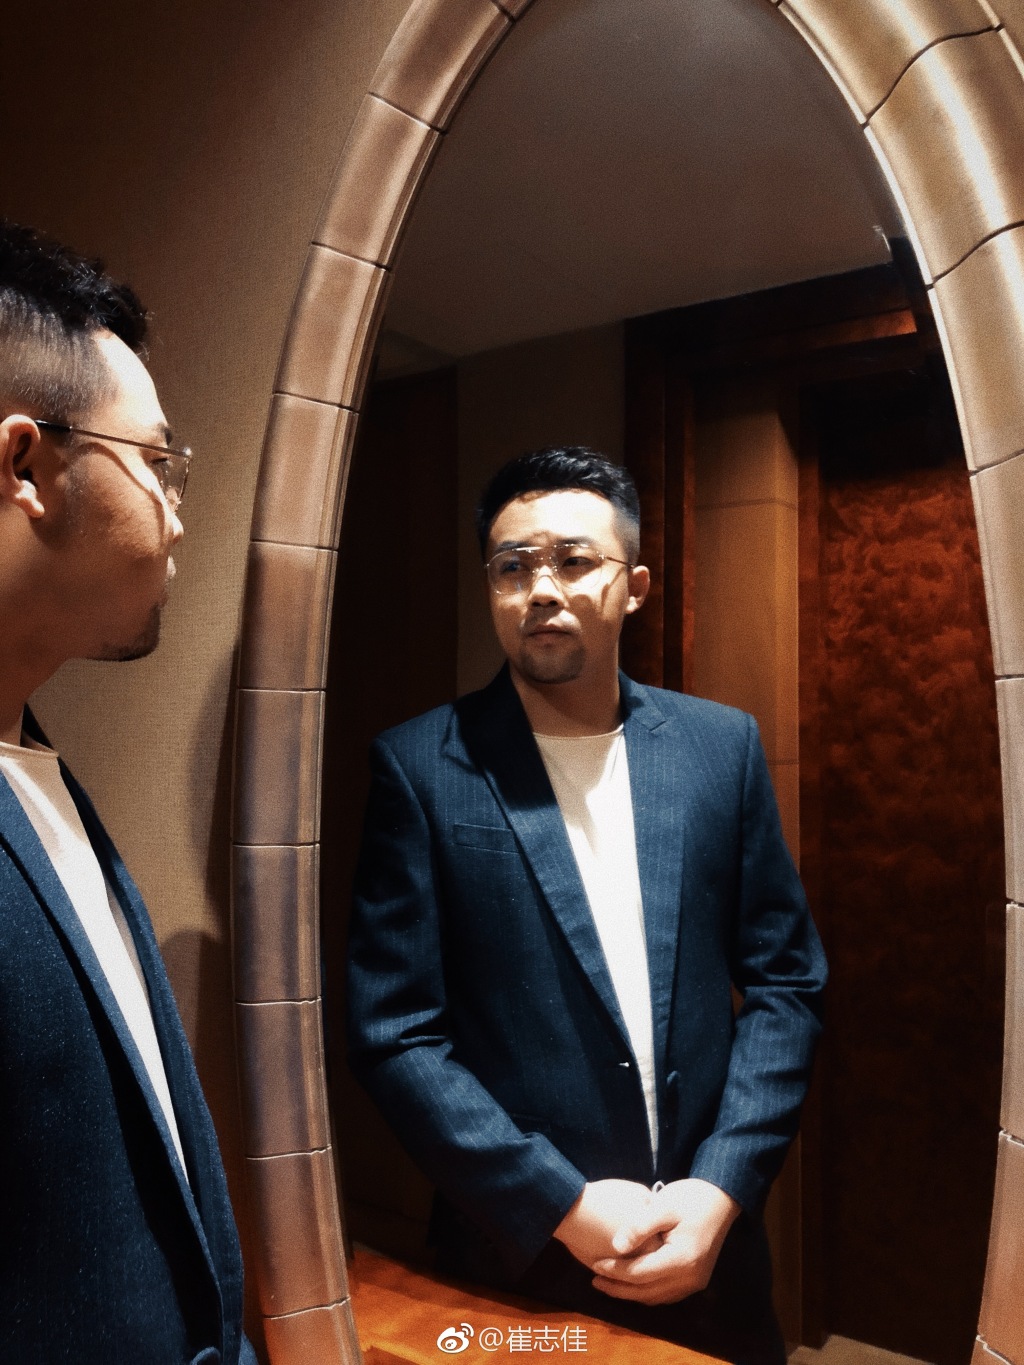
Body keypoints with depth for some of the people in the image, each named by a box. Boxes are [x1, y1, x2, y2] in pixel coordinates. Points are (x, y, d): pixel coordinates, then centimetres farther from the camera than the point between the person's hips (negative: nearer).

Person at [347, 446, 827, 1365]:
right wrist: (564, 1204, -14)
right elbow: (394, 1032, -11)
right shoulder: (420, 766, -11)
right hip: (518, 1260, -2)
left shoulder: (722, 746, -3)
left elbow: (787, 982, 1)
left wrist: (721, 1188, -9)